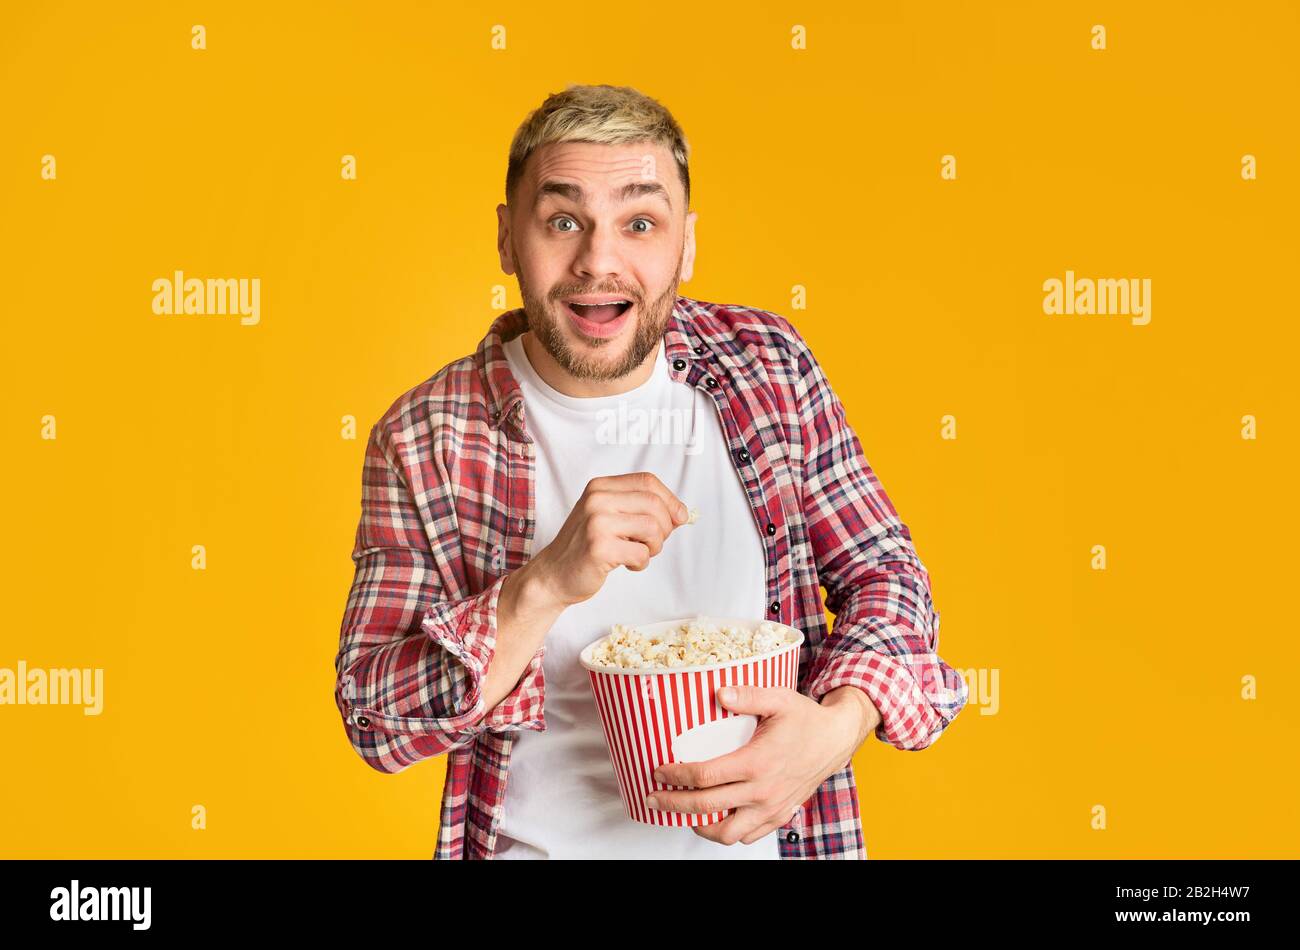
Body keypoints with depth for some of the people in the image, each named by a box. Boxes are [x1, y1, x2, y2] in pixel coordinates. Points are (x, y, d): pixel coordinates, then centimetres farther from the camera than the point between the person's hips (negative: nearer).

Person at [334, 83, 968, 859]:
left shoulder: (768, 364, -2)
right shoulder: (421, 444, -8)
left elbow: (887, 574, 3)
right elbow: (373, 722, -9)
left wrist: (840, 723, -16)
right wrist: (545, 586, -24)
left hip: (763, 831, 3)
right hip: (541, 841, -2)